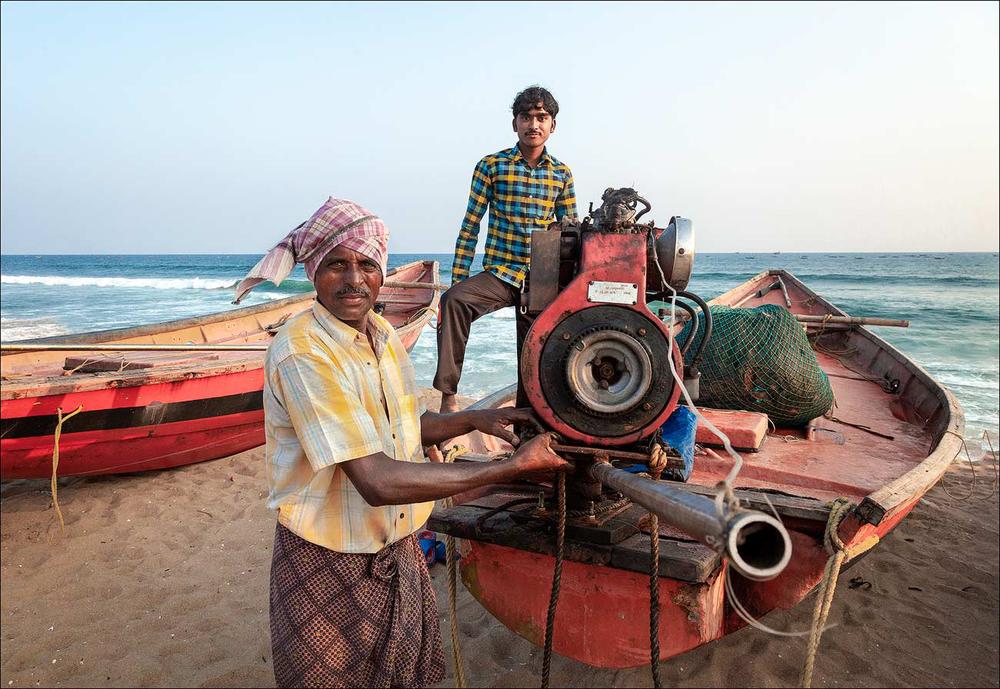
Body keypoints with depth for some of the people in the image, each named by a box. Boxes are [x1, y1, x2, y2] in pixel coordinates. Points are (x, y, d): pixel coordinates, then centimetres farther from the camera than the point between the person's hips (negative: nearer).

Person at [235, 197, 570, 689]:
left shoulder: (383, 333, 0)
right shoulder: (302, 354, -27)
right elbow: (377, 482, -32)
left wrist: (471, 419, -4)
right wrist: (512, 468, -28)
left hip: (399, 549, 7)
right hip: (330, 565, -7)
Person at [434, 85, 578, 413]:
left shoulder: (562, 174, 9)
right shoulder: (491, 166, 1)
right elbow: (470, 226, -1)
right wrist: (457, 279, -7)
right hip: (500, 274, -2)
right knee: (454, 300, -32)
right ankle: (448, 394, -26)